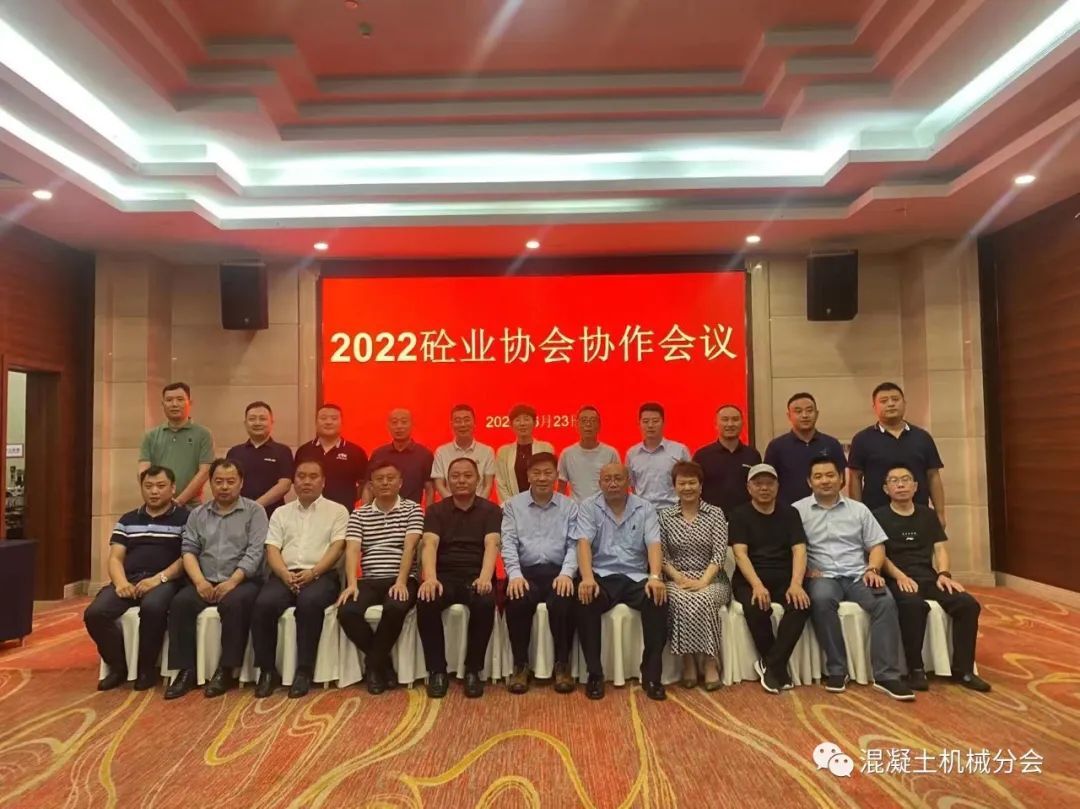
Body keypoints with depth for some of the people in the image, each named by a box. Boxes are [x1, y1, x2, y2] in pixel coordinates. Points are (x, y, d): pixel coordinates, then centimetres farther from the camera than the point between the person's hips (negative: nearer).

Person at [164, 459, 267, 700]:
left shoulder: (254, 511, 2)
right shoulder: (198, 514, 15)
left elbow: (255, 552, -8)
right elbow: (188, 550, 5)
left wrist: (232, 582, -20)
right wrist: (200, 581, -12)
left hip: (242, 581, -3)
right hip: (205, 582, 4)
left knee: (234, 603, -33)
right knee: (181, 602, -24)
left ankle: (226, 671, -20)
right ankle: (186, 670, -15)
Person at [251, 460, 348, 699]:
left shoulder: (337, 511, 12)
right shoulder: (281, 512, 21)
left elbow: (337, 548, -1)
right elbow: (272, 550, 9)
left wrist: (312, 573, -16)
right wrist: (286, 574, -11)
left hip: (321, 575, -3)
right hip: (285, 575, 3)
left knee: (310, 602, -36)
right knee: (264, 604, -28)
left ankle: (304, 671, -23)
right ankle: (267, 670, -12)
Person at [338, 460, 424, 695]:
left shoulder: (413, 509, 5)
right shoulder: (359, 514, 12)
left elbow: (409, 547, -7)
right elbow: (352, 550, -1)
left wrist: (401, 582, -20)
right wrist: (352, 584, -16)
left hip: (401, 580, -3)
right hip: (369, 580, 3)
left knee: (395, 608, -35)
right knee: (347, 611, -27)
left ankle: (374, 664, -9)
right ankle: (383, 662, -3)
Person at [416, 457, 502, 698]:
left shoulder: (491, 510, 7)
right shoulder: (436, 511, 10)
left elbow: (491, 545, -9)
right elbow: (429, 545, -7)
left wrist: (485, 577, -29)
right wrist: (430, 578, -27)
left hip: (476, 576, -1)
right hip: (445, 575, 1)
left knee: (486, 603, -34)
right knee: (426, 603, -31)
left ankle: (473, 670, -14)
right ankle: (437, 670, -13)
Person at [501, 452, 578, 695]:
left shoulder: (570, 506, 11)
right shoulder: (512, 505, 11)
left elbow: (574, 544, 2)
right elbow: (508, 543, 0)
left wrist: (566, 573, -16)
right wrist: (515, 574, -17)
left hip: (558, 571, 0)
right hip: (525, 570, 0)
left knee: (563, 603, -32)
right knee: (517, 602, -32)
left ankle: (562, 665, -10)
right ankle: (520, 665, -11)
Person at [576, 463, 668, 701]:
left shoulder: (645, 508, 7)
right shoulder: (589, 507, 4)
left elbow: (653, 545, -5)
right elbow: (584, 543, -10)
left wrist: (655, 577, -24)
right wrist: (587, 578, -28)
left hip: (636, 577, 1)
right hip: (602, 575, -1)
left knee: (659, 600, -29)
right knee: (584, 601, -32)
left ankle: (651, 674, -17)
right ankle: (595, 674, -18)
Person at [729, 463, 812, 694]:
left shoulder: (790, 513, 9)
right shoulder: (740, 515, 2)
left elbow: (799, 550, -2)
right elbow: (740, 553, -9)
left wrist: (796, 584, -21)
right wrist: (757, 585, -26)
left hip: (784, 578, 2)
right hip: (750, 579, -2)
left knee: (802, 604, -30)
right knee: (755, 607, -34)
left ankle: (770, 664, -18)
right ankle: (777, 667, -10)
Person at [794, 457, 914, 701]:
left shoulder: (858, 509, 15)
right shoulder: (797, 510, 5)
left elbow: (877, 545, 13)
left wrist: (872, 569, -5)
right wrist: (805, 571, -15)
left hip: (858, 575, 3)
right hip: (822, 577, -3)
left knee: (885, 601, -28)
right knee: (822, 599, -37)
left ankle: (886, 675, -22)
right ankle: (836, 669, -21)